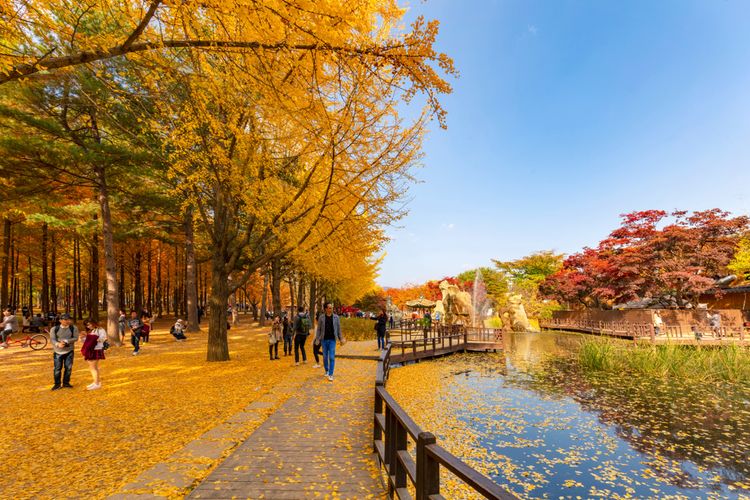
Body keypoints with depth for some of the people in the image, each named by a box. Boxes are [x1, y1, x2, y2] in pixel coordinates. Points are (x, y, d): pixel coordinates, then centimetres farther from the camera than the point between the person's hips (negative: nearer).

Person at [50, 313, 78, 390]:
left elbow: (75, 338, -8)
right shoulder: (54, 329, -3)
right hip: (58, 352, -1)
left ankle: (66, 383, 20)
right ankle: (57, 384, 17)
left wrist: (65, 341, -23)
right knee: (57, 368, 1)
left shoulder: (73, 328, -3)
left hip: (69, 351, 1)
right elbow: (52, 339, -10)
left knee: (68, 368, 5)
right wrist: (58, 344, -31)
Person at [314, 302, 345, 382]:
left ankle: (331, 374, -1)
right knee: (325, 356, 12)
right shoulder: (321, 317, -3)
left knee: (332, 357, -6)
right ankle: (326, 371, 33)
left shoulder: (336, 317, -2)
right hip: (324, 340, 1)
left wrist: (341, 339, 5)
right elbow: (318, 329, 1)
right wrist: (317, 339, -3)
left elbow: (339, 329, 5)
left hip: (332, 340, -1)